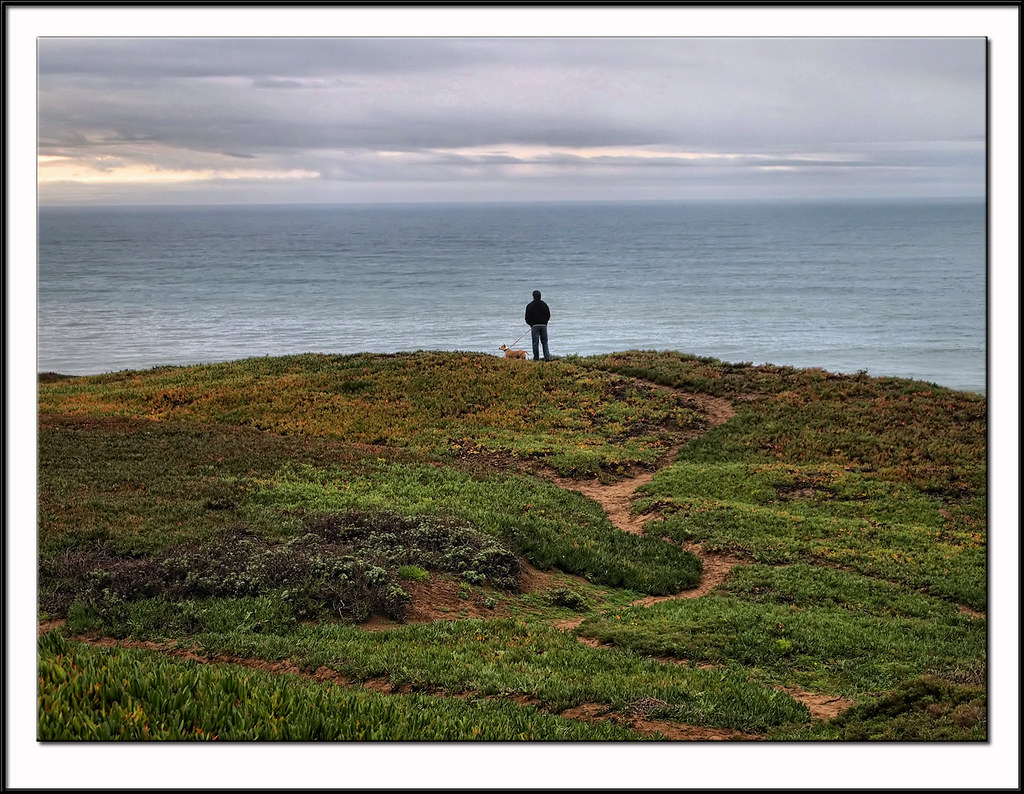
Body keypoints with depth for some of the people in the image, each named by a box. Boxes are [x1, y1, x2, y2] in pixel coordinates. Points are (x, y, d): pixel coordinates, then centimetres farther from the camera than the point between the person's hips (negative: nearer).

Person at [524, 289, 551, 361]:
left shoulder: (530, 305, -5)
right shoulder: (544, 304, 6)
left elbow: (527, 317, -3)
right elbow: (548, 315, 10)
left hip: (534, 326, -3)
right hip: (543, 325, 3)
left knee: (535, 342, 1)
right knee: (544, 342, 8)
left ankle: (536, 358, 1)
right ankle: (547, 357, -4)